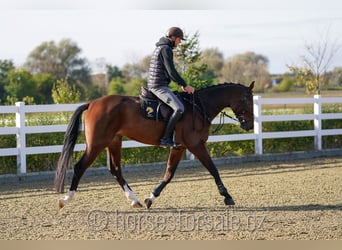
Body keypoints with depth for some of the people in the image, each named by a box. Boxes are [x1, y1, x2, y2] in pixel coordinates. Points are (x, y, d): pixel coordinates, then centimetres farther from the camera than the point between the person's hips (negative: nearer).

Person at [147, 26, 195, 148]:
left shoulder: (159, 48, 21)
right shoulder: (166, 49, -12)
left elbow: (169, 72, 26)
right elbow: (172, 72, -18)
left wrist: (181, 85, 20)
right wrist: (185, 85, -10)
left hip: (153, 86, 11)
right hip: (160, 86, -11)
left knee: (178, 107, 25)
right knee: (179, 108, -24)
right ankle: (166, 138, -22)